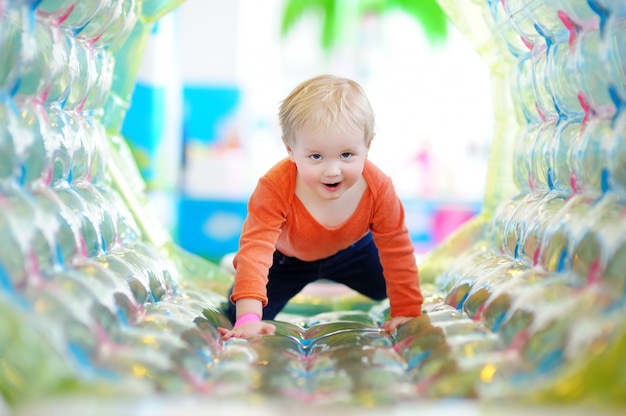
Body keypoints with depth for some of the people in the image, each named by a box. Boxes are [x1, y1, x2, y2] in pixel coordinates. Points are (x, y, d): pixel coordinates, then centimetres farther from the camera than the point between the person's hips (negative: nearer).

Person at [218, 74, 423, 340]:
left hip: (351, 251, 3)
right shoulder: (275, 189, -43)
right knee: (237, 314, -11)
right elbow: (255, 248, -47)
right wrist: (248, 318, -57)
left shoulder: (378, 188, -33)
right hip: (286, 259, -2)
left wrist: (406, 312, -22)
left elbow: (398, 251, -23)